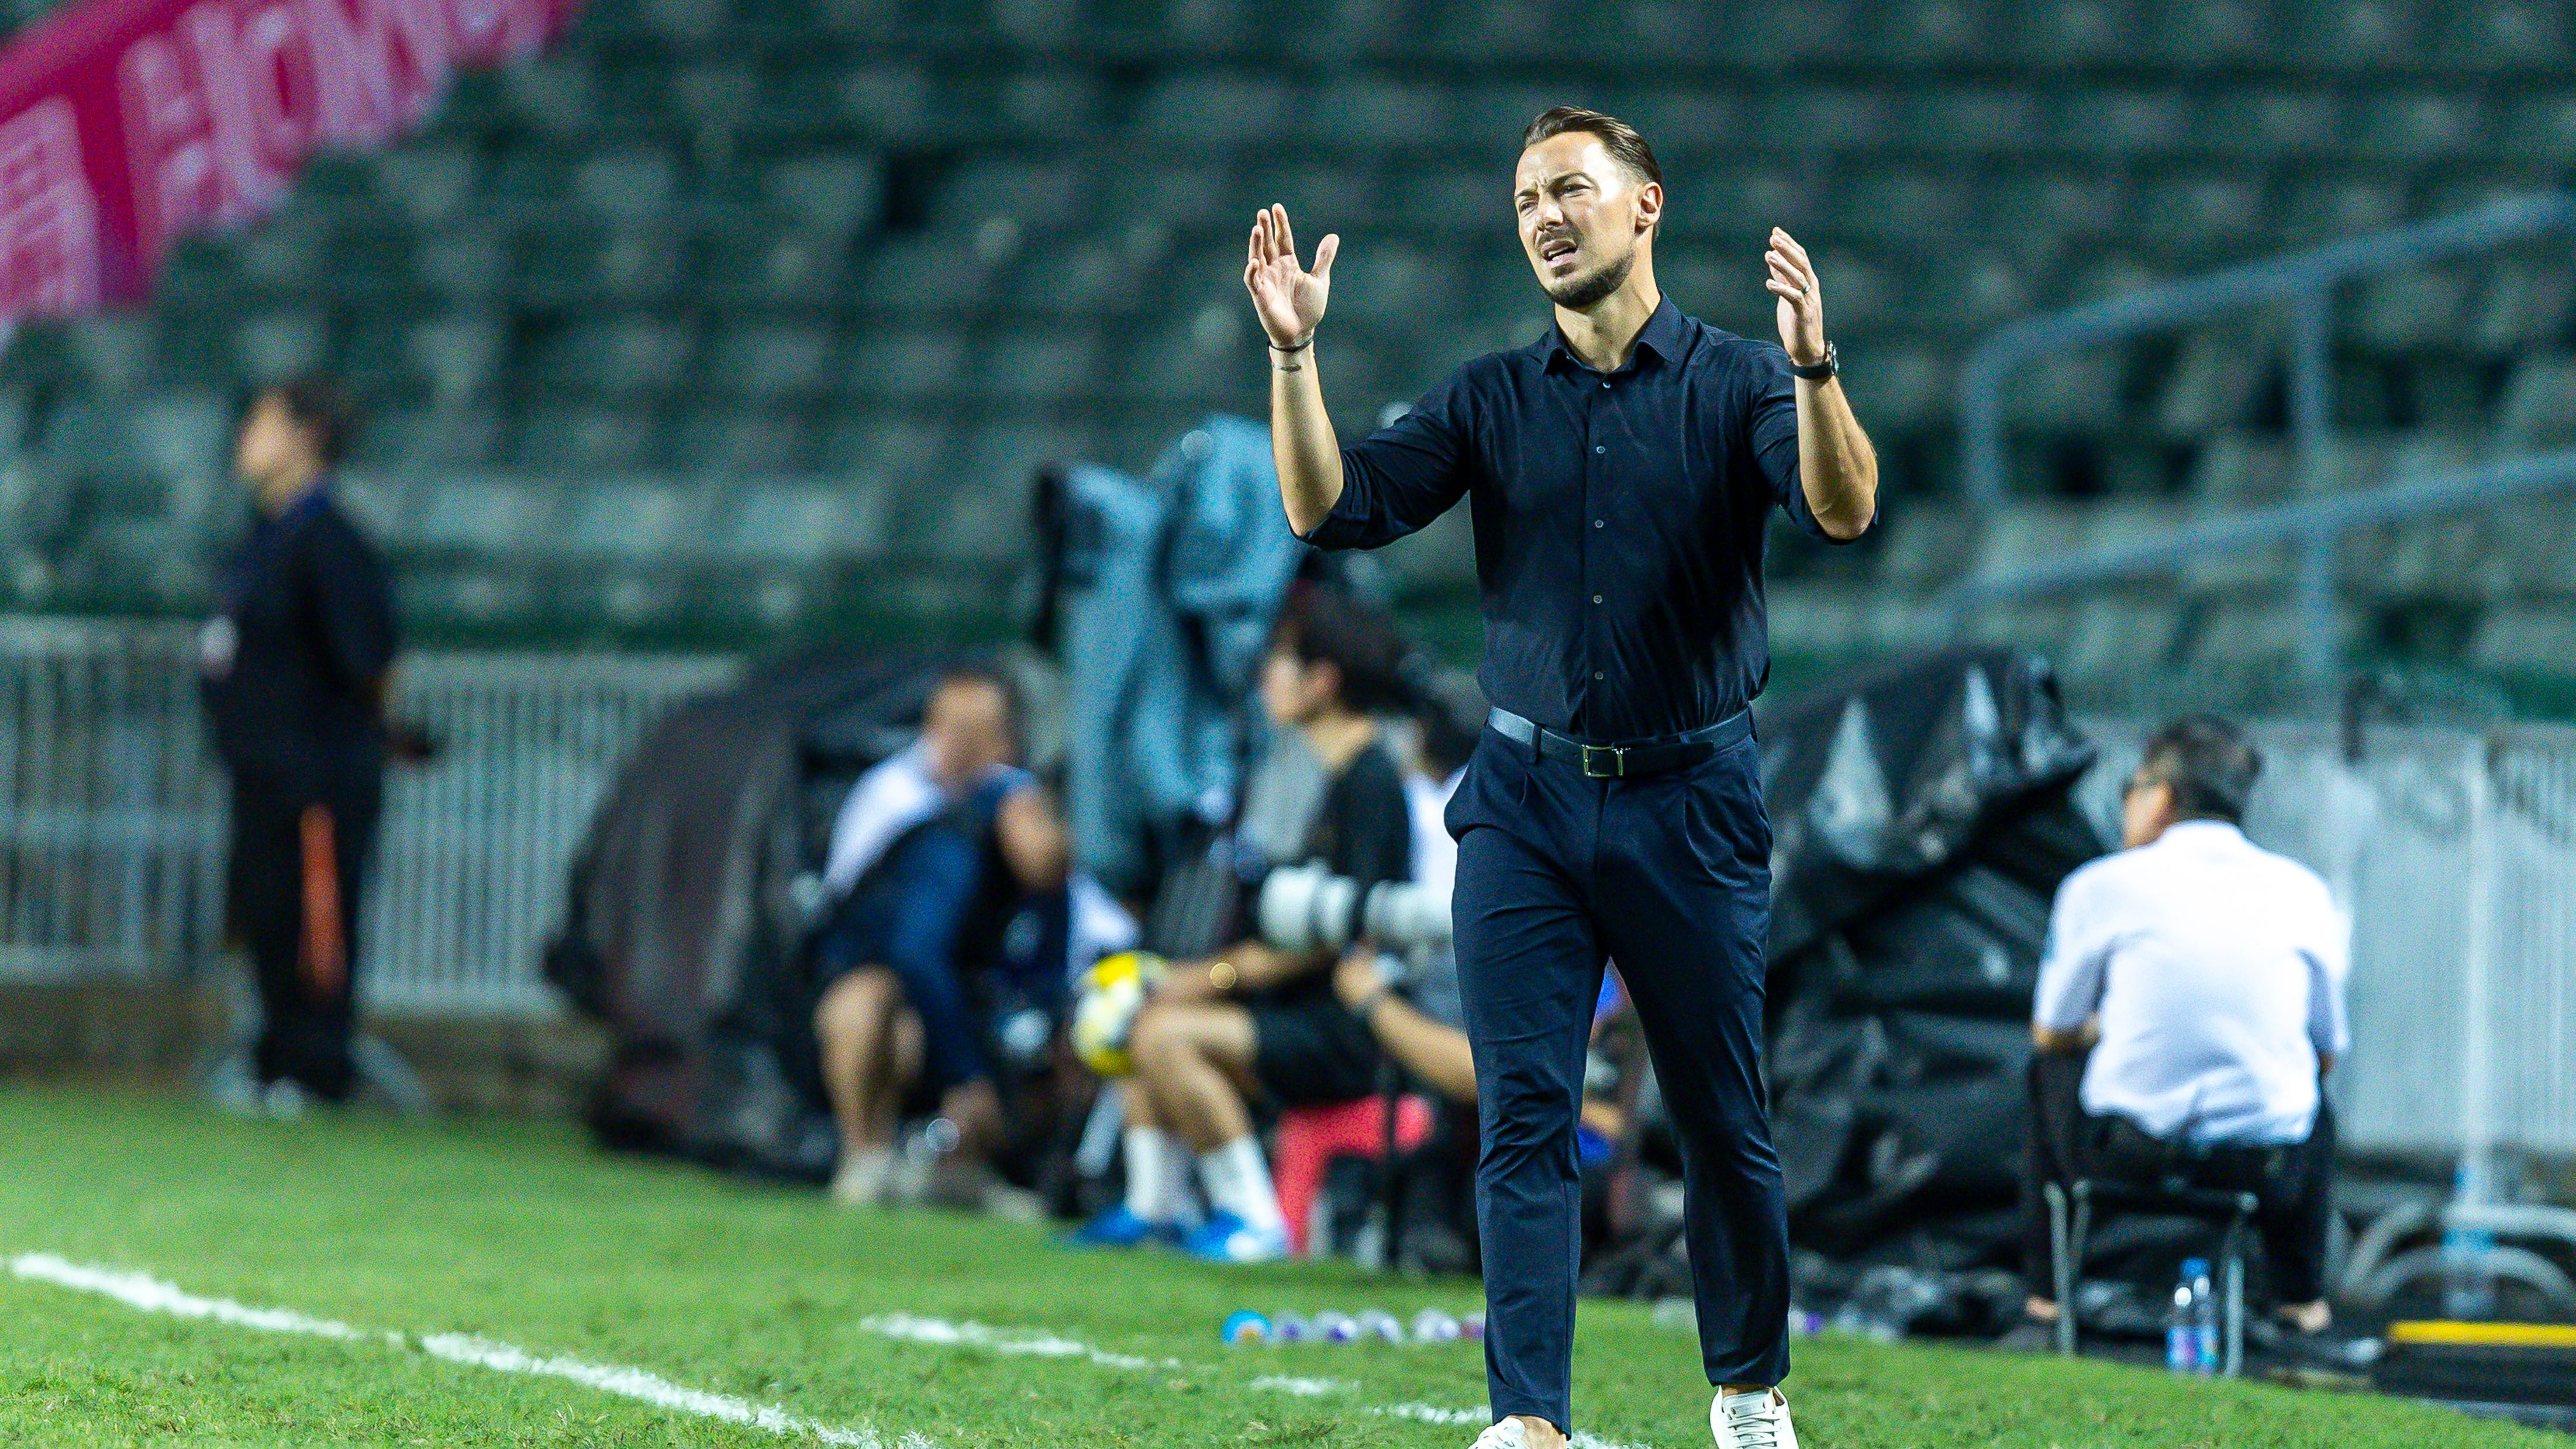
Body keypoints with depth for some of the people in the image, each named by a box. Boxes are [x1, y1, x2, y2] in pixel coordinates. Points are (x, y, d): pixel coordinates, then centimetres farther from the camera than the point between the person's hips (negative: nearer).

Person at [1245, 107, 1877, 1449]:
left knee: (1722, 1118, 6)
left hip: (1690, 799, -2)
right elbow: (1331, 509, -1)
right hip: (1526, 801, 2)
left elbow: (1843, 509, -19)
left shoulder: (1735, 381, -1)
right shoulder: (1491, 400, 8)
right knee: (1522, 1116, -5)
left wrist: (1812, 365, -36)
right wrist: (1293, 352, -14)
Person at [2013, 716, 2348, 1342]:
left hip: (2125, 1155, -2)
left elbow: (2052, 1032, 14)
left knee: (2052, 1069, 33)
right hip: (2264, 1167, 2)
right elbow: (2328, 1052, 18)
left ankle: (2046, 1307, 32)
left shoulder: (2102, 885, 1)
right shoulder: (2302, 891, 7)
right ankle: (2303, 1306, 36)